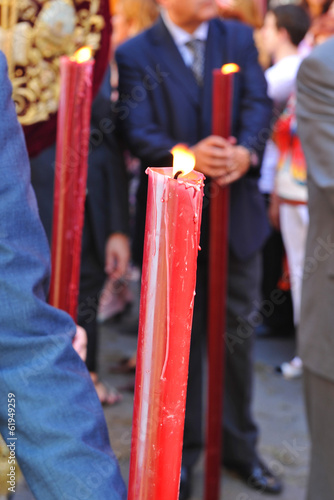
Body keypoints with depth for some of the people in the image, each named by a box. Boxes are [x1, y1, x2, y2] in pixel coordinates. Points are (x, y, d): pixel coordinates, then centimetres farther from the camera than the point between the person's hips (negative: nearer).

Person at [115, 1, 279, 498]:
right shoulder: (135, 55, -3)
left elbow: (259, 103, -3)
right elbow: (138, 132, -12)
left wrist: (247, 151, -24)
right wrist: (187, 156, -30)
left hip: (236, 210, 3)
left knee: (237, 329, 11)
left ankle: (239, 444, 28)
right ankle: (182, 448, 24)